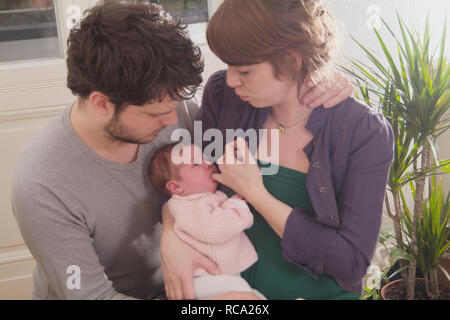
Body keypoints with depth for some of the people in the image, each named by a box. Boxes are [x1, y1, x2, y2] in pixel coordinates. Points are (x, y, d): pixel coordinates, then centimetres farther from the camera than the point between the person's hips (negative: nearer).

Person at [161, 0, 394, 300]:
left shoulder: (366, 132, -16)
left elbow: (352, 261, -17)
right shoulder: (222, 94, -7)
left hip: (318, 292, -2)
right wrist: (171, 235, -14)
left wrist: (256, 193, -20)